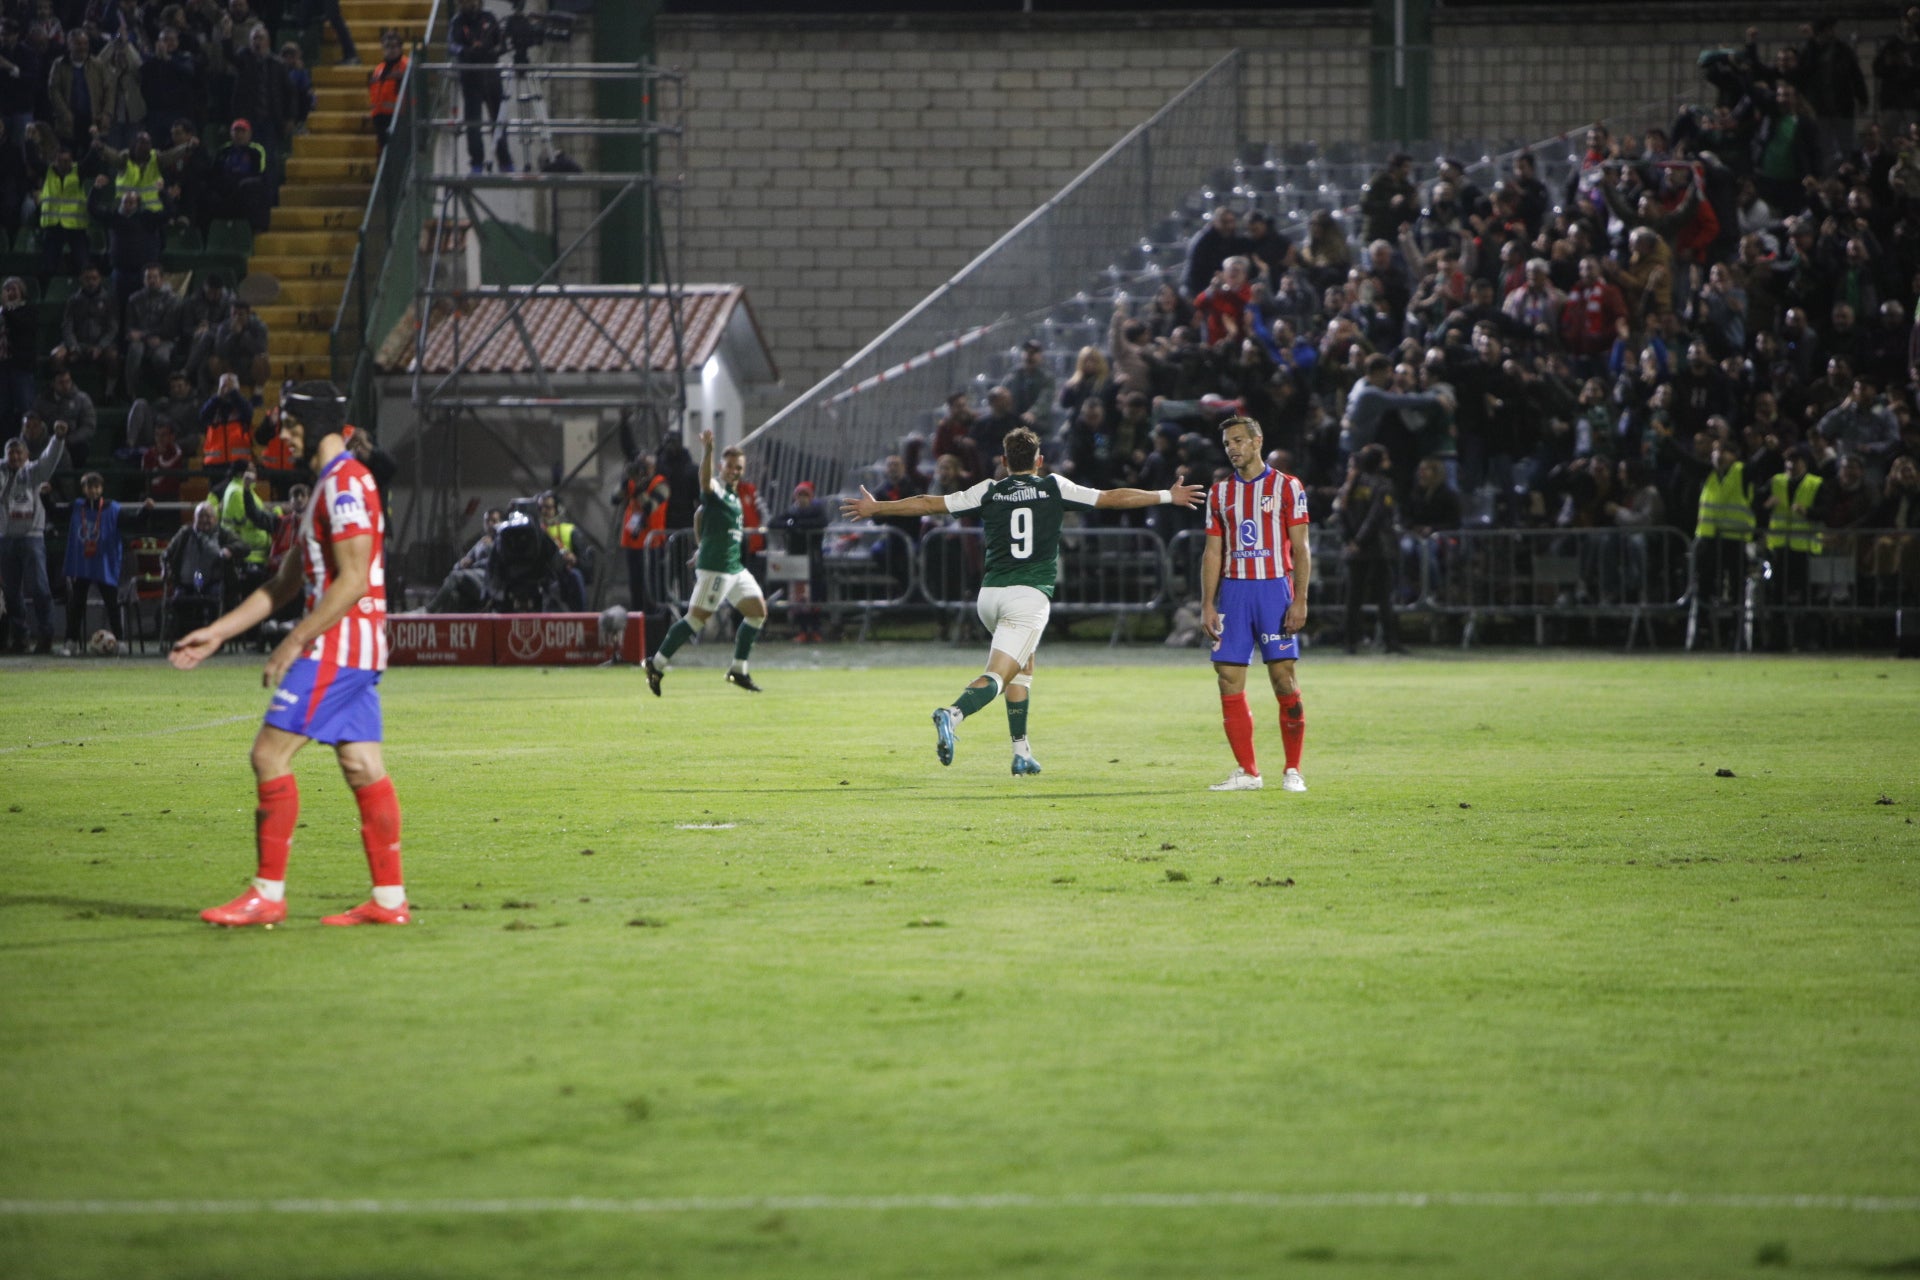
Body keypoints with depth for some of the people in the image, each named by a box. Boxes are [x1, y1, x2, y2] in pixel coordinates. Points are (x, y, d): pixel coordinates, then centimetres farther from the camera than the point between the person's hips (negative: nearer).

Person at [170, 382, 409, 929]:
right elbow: (284, 584, 23)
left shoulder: (346, 483, -13)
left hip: (338, 646, -10)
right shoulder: (329, 486, 20)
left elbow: (352, 581, -21)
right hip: (354, 649, 10)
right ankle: (389, 899, 6)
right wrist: (217, 633, 20)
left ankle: (267, 894, -6)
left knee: (270, 755, -8)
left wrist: (293, 643, -19)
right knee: (363, 769, 7)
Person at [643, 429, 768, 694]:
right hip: (714, 569, -9)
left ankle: (738, 670, 12)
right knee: (697, 618, -8)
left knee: (758, 610, 7)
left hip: (735, 567, 9)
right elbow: (705, 479, -35)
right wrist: (707, 450, -51)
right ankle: (657, 664, 2)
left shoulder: (734, 494, 16)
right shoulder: (716, 489, -10)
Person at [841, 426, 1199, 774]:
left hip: (990, 594, 4)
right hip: (1031, 595, -4)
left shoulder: (989, 491, 10)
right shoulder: (1054, 488, 6)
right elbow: (1112, 499, 10)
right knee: (997, 676, -12)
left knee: (1023, 665, 25)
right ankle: (952, 715, -40)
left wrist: (875, 508, 23)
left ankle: (1022, 752, 20)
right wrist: (1169, 496, 20)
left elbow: (930, 504, 12)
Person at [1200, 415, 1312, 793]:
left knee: (1284, 678, -7)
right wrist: (1207, 605, 5)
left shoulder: (1286, 487, 0)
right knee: (1229, 680, -2)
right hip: (1233, 590, 4)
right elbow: (1213, 553, 13)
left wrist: (1300, 601, -11)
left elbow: (1300, 548, -3)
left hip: (1275, 588, -4)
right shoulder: (1220, 493, 13)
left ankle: (1292, 771, 1)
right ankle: (1247, 772, 5)